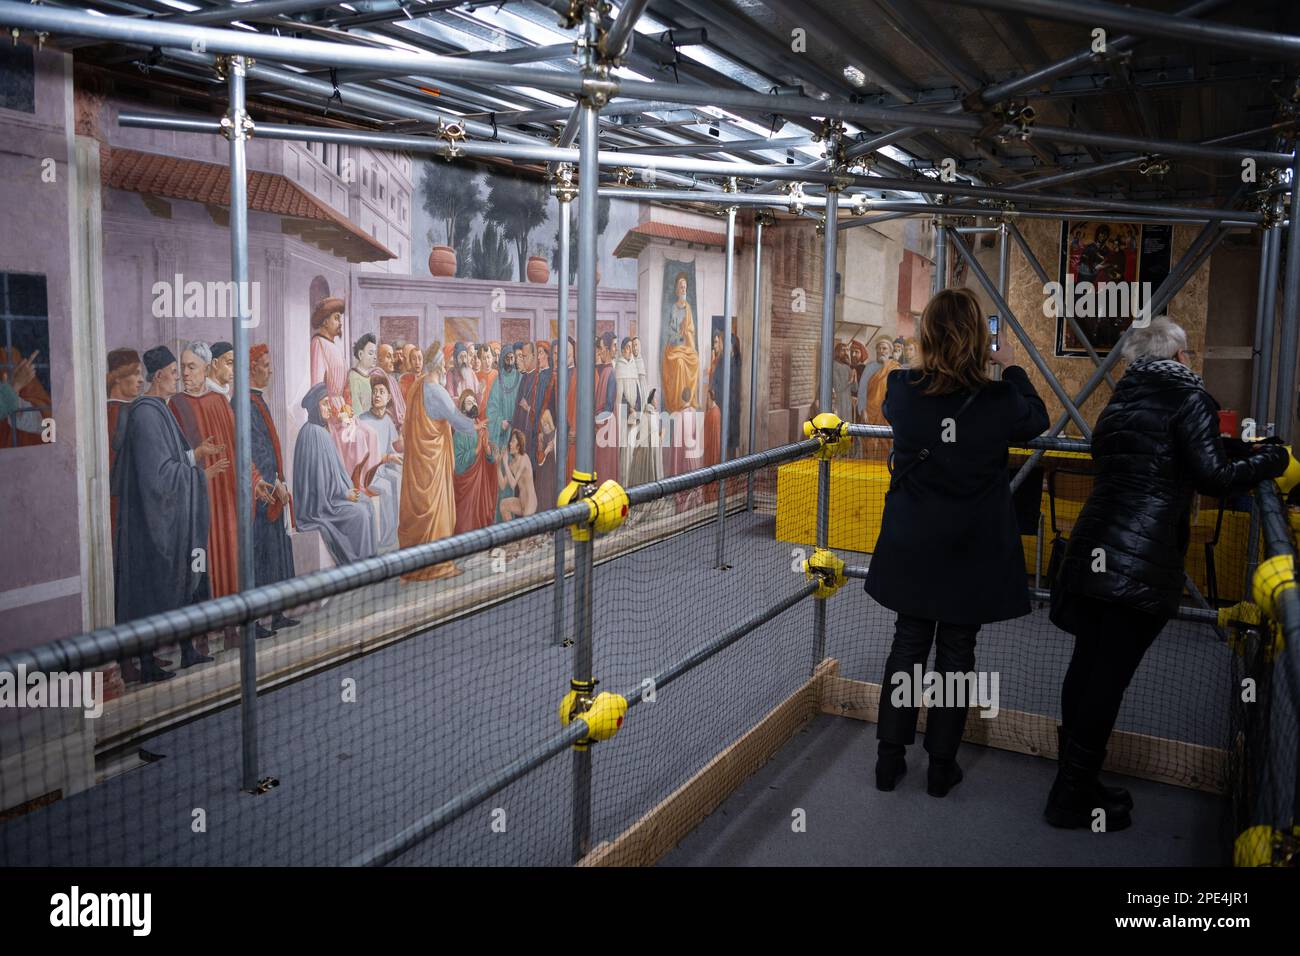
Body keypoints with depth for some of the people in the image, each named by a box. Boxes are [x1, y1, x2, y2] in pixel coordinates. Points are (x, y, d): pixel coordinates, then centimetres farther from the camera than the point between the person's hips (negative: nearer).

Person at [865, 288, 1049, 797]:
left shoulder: (902, 390, -13)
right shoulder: (998, 401, -17)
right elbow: (1037, 419, 6)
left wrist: (934, 367, 18)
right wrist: (1011, 368, 18)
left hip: (911, 549, 2)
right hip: (971, 552, -2)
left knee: (908, 644, 14)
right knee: (956, 653, 11)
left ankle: (890, 758, 21)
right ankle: (941, 766, 22)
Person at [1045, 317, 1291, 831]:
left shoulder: (1123, 397, 16)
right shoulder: (1189, 397, -4)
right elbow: (1212, 477, -9)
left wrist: (1235, 449, 26)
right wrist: (1270, 459, 8)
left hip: (1092, 550, 7)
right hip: (1143, 563, -7)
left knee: (1086, 665, 13)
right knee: (1110, 675, 0)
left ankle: (1075, 783, 24)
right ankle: (1074, 798, 8)